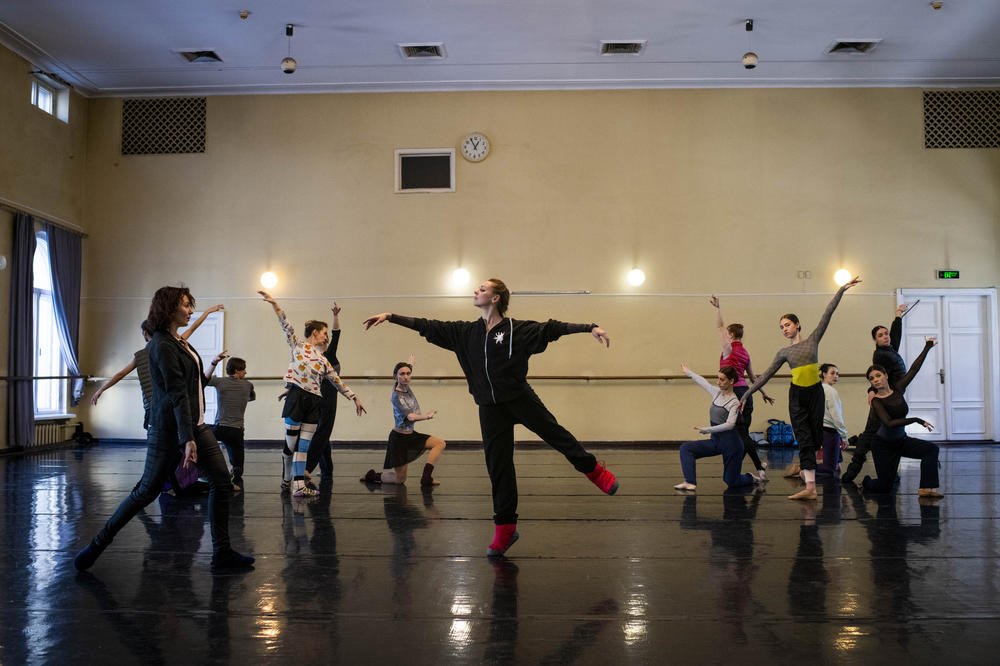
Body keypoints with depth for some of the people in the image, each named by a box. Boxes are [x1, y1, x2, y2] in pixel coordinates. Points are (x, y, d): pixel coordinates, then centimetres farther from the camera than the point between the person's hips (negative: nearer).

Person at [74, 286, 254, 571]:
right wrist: (187, 440, -25)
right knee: (147, 490, -1)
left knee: (221, 480, 1)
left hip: (196, 425, 9)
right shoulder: (163, 345, -16)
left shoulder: (179, 341, 12)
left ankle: (222, 553, 4)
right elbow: (177, 394, -22)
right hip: (170, 430, -9)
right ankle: (98, 545, 17)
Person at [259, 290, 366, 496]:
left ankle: (299, 485, -2)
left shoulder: (323, 360, 20)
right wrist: (274, 304, -10)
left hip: (314, 402, 5)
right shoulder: (297, 344, 9)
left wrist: (355, 398, 22)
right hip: (296, 396, -5)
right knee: (290, 443, -1)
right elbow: (285, 324, 0)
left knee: (304, 444, 1)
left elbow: (338, 381, 23)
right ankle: (286, 480, 20)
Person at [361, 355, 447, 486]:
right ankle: (372, 476, 24)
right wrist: (427, 416, -28)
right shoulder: (396, 396, -22)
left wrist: (410, 362, 45)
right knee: (400, 479, -1)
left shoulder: (406, 387, 1)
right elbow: (411, 417, -35)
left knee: (440, 443, -6)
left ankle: (426, 478, -10)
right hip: (399, 437, -8)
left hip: (411, 435, 8)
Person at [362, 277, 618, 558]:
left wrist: (590, 328, -20)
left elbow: (552, 328, -11)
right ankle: (505, 529, 13)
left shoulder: (517, 329, -6)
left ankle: (594, 470, 24)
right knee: (498, 466, 5)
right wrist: (389, 316, 9)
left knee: (555, 434, -5)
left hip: (520, 398, -3)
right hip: (490, 408, 4)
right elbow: (428, 327, 10)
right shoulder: (466, 332, 7)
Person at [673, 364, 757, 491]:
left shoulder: (734, 402, -15)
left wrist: (708, 429, -28)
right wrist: (688, 372, 33)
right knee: (685, 448, -9)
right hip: (715, 441, 7)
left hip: (730, 443, -7)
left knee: (731, 482, 0)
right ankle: (690, 482, -17)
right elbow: (702, 382, 21)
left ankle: (750, 478, 33)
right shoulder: (717, 393, 6)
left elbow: (729, 424, -27)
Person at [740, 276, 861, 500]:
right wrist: (747, 394, 6)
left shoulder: (813, 340, 7)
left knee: (815, 437, 6)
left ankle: (803, 465, 36)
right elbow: (765, 376, 9)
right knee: (804, 439, -5)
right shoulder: (783, 353, 9)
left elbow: (827, 314, 4)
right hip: (797, 395, 0)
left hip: (815, 393, 0)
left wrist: (842, 290, 2)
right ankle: (810, 486, -10)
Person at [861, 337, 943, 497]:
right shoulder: (876, 401, -18)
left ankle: (927, 488, -23)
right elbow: (889, 423, -30)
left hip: (902, 441, 5)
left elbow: (914, 369, 1)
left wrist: (927, 348, 3)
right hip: (883, 445, -5)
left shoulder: (898, 390, -3)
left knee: (931, 449, -20)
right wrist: (915, 420, -31)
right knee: (884, 487, -2)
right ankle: (867, 482, 32)